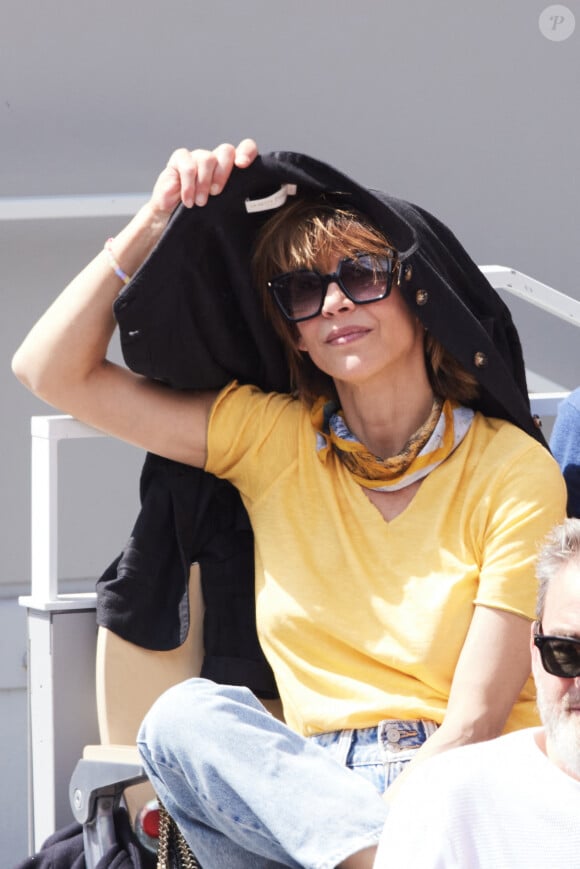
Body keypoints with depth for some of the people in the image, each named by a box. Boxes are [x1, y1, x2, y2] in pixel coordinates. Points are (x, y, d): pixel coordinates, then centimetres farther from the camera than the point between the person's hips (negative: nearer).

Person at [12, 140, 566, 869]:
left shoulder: (514, 472, -2)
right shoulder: (273, 440, 9)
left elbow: (476, 718, -10)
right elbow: (52, 372, 7)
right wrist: (155, 225, 0)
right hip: (314, 780, 6)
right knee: (186, 716, -29)